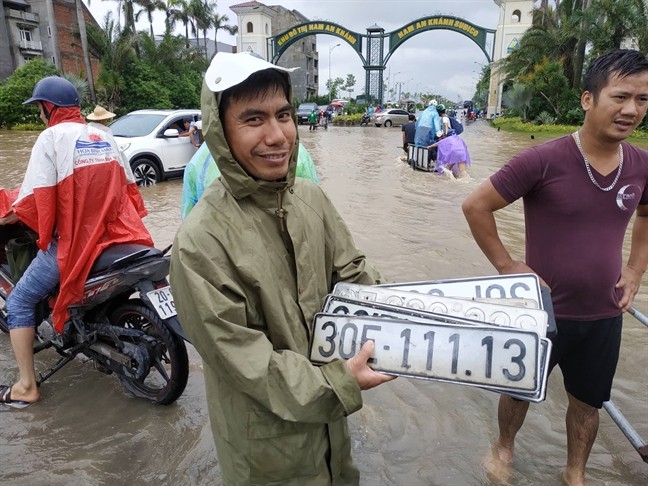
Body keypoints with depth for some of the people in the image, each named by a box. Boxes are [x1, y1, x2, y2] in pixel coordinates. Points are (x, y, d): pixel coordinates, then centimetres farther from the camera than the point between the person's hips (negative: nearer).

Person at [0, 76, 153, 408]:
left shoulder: (51, 137, -8)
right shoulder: (104, 136, 11)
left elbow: (36, 197, -15)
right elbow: (128, 185, 12)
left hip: (72, 241, -6)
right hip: (113, 235, 7)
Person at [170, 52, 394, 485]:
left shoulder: (312, 197, -8)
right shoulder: (201, 241, -27)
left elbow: (352, 271, 2)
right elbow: (238, 355, -22)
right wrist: (337, 383, -21)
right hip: (266, 435, -5)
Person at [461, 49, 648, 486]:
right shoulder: (543, 160, -20)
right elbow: (476, 206, -15)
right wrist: (506, 266, -15)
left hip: (604, 315, 4)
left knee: (588, 401, 21)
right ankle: (505, 448, 48)